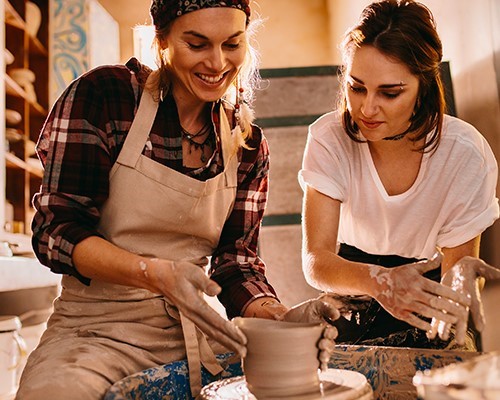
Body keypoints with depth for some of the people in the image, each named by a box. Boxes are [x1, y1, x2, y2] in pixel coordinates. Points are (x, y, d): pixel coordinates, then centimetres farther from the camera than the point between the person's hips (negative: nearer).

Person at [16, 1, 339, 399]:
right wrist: (155, 274, -30)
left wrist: (281, 318, -18)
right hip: (99, 328, -4)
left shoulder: (249, 144, 4)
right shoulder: (102, 95, -10)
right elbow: (56, 232, -13)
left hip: (193, 330, 4)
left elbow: (236, 261, 3)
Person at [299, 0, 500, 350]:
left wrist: (460, 277, -35)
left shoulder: (464, 154, -19)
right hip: (354, 314, 1)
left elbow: (458, 263, -10)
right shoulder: (329, 139, -17)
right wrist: (378, 280, -44)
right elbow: (315, 260, -23)